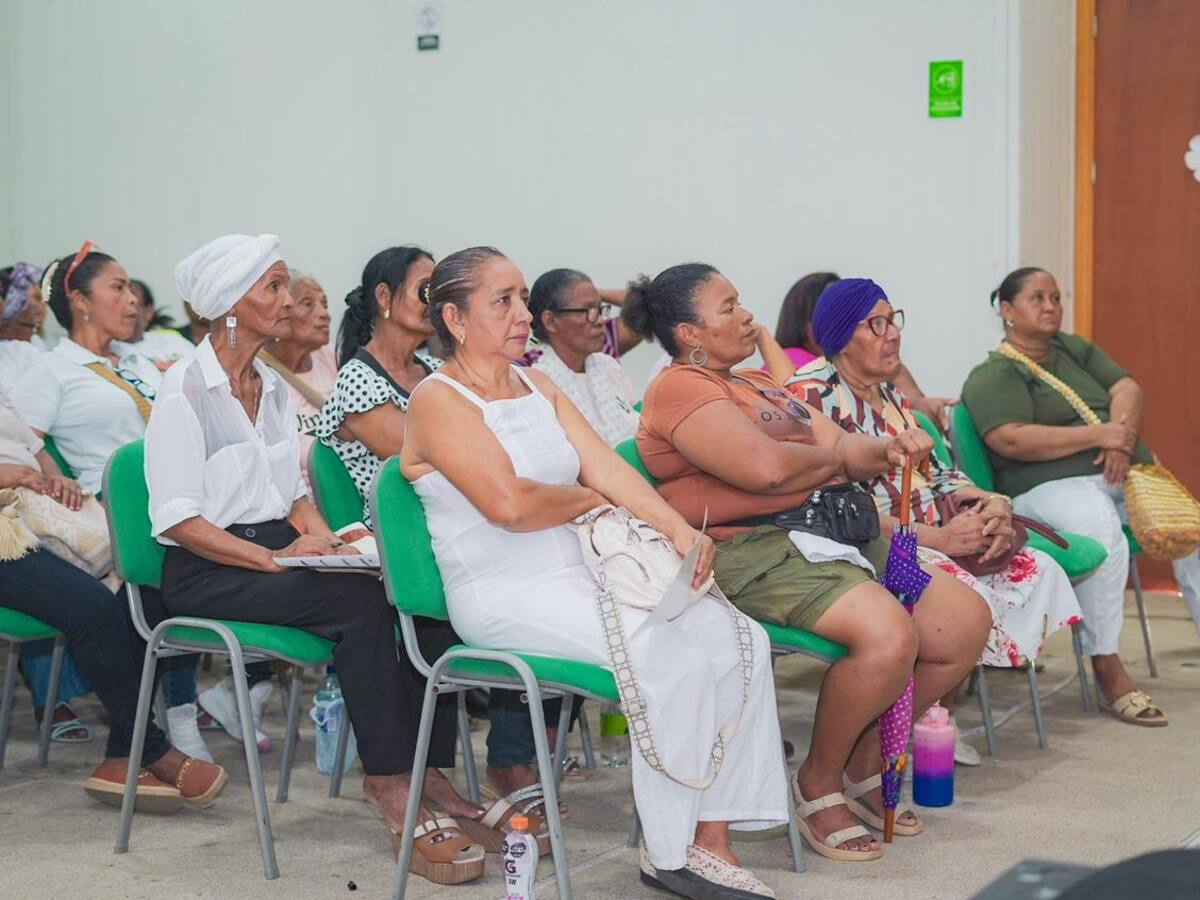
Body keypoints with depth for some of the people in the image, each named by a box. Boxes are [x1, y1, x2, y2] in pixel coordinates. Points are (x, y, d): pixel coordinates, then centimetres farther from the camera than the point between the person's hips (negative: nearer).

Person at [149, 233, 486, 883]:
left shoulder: (272, 387, 16)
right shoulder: (185, 389, -8)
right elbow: (177, 519, -14)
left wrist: (318, 533, -3)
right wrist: (272, 559, -23)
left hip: (274, 551, 7)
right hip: (204, 572, -7)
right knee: (361, 601, -32)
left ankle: (427, 774, -17)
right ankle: (392, 788, -28)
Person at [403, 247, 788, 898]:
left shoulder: (539, 388, 18)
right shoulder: (439, 401, -7)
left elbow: (607, 466, 7)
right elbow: (510, 504, -19)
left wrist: (678, 528, -8)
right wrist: (590, 498, -1)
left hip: (585, 573, 8)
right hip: (506, 595, -8)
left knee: (739, 641, -10)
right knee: (673, 657, -27)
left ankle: (710, 839, -9)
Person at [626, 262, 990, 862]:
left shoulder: (757, 383, 25)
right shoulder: (679, 388, -7)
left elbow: (840, 444, 19)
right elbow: (767, 468, -20)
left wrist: (887, 451, -4)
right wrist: (835, 460, 0)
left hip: (833, 535, 10)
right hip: (749, 548, -10)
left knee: (965, 620, 1)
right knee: (887, 632, -31)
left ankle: (863, 765, 14)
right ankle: (818, 784, -7)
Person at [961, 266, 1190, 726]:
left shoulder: (1074, 348, 20)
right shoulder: (994, 376, -1)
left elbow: (1126, 387, 11)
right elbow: (1011, 440, -17)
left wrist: (1122, 432, -13)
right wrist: (1099, 435, -17)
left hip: (1122, 472, 7)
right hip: (1051, 483, -7)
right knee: (1103, 536, -35)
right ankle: (1108, 671, -27)